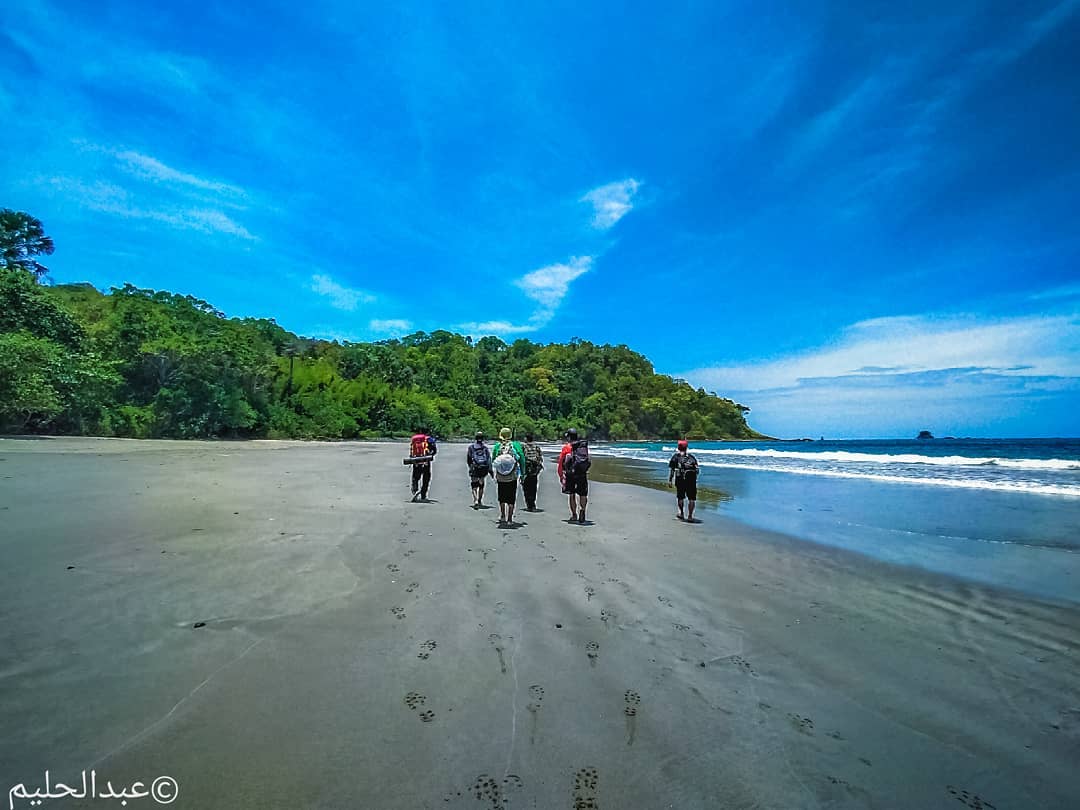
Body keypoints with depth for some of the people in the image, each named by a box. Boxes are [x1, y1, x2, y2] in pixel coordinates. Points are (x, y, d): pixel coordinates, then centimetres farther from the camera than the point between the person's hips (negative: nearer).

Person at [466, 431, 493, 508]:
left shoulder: (471, 447, 1)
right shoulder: (486, 447, 2)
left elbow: (468, 460, 7)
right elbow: (489, 459, -3)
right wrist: (490, 471, 0)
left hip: (474, 470, -2)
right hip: (484, 469, 2)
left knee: (474, 486, 0)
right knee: (481, 486, 18)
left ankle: (475, 501, -19)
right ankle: (480, 502, 27)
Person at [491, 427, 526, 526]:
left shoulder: (497, 446, 0)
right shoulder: (515, 445, -3)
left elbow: (493, 461, 4)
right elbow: (521, 458, -7)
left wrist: (494, 474, 16)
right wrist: (523, 473, 0)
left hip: (500, 478, 1)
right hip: (513, 477, -1)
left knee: (502, 497, 18)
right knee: (511, 498, 9)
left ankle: (502, 516, 11)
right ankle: (509, 519, 10)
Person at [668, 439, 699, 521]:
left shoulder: (676, 457, 7)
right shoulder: (692, 457, 14)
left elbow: (671, 469, 0)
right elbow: (697, 470, 10)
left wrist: (669, 480, 1)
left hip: (680, 480, -1)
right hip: (692, 480, 1)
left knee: (680, 497, 18)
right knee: (692, 499, 8)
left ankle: (681, 513, 23)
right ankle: (690, 516, 5)